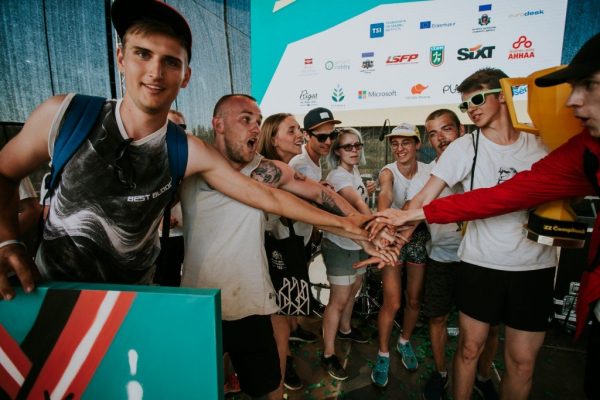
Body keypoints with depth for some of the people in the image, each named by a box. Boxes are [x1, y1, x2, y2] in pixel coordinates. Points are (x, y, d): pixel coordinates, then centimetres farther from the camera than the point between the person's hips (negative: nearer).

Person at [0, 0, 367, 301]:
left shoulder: (191, 153, -18)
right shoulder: (64, 114, -17)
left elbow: (268, 197, -14)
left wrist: (339, 222, -12)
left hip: (134, 292, 0)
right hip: (49, 285, 1)